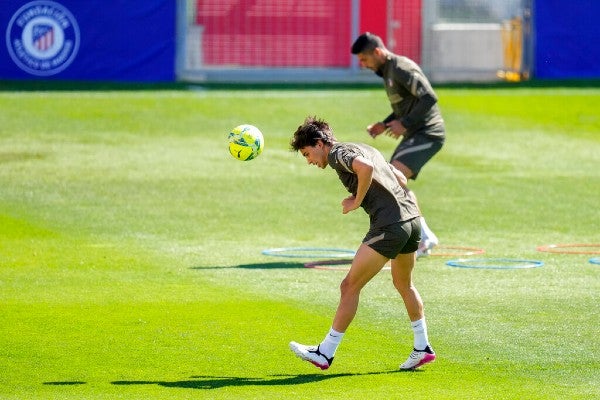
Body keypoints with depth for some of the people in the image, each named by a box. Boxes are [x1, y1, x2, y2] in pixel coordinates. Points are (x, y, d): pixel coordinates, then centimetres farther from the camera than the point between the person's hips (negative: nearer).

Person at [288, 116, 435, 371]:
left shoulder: (339, 154, -4)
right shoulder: (364, 149, 24)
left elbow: (365, 167, -26)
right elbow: (401, 179, 27)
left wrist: (357, 201, -12)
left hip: (389, 226, -9)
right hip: (411, 217, 9)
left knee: (350, 287, -3)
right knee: (404, 285, 28)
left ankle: (325, 353, -1)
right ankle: (422, 348, 34)